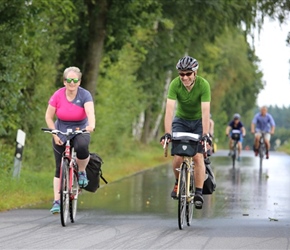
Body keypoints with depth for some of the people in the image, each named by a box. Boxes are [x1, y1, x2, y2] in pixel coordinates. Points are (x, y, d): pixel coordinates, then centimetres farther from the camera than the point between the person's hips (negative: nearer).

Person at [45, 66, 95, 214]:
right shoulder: (58, 95, -12)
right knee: (60, 169, -1)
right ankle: (57, 201, 5)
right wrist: (54, 135, -12)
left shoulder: (85, 95, -16)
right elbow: (49, 117, -4)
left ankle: (82, 171, -6)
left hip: (80, 131, -2)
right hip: (61, 133, 2)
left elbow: (90, 112, -32)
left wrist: (91, 125, -52)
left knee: (81, 148, -36)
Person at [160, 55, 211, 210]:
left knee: (198, 156, -14)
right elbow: (169, 110, -30)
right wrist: (167, 133, -41)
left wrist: (205, 135, -41)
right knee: (178, 157, -14)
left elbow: (205, 112, -32)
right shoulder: (175, 84, -23)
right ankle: (178, 182, 14)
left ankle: (198, 193, -7)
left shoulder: (203, 85, -26)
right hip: (181, 121, 1)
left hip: (198, 122, -1)